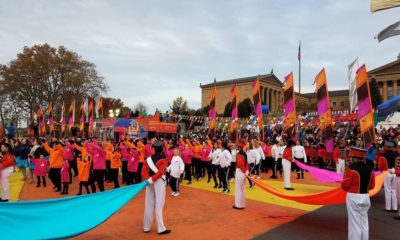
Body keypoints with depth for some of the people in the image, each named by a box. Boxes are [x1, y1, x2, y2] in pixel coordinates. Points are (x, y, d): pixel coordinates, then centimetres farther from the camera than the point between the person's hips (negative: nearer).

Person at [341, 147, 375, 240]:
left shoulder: (351, 168, -17)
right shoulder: (369, 169, 2)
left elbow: (344, 186, -13)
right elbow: (371, 186, 11)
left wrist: (345, 176, 5)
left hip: (353, 197, -6)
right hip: (365, 197, 6)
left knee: (354, 224, 4)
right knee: (364, 223, 18)